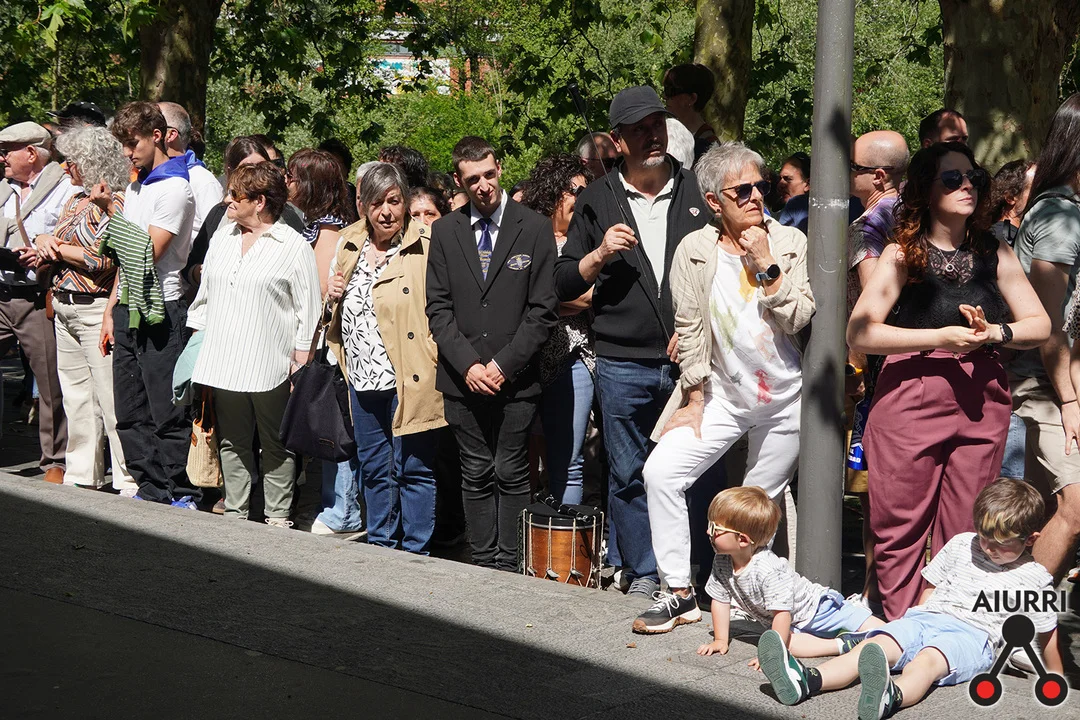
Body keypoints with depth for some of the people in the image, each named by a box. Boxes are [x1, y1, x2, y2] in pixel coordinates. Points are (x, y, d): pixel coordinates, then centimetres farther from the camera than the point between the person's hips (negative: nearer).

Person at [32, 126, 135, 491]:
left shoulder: (114, 201, -11)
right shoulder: (76, 199, 17)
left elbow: (103, 259, -21)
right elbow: (52, 243, 22)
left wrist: (57, 249, -9)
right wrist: (44, 240, -2)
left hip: (97, 310, -9)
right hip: (65, 308, 9)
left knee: (112, 399, -8)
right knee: (76, 398, 14)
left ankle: (129, 483, -4)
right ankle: (81, 477, 23)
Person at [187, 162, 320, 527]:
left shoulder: (293, 246, -6)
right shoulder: (222, 239, 13)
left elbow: (308, 309, -5)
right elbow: (204, 295, 20)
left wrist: (301, 360, -8)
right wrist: (198, 340, 15)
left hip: (269, 368, -6)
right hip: (223, 364, 6)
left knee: (275, 446, 3)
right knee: (232, 444, 11)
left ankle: (278, 517, 11)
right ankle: (235, 513, 19)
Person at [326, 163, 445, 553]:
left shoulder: (426, 246, -9)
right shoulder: (350, 243, 11)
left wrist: (432, 360, -23)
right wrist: (334, 296, 2)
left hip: (409, 379, -6)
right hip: (364, 380, 7)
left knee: (413, 469, 0)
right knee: (374, 470, 17)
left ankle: (414, 555, 10)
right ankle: (380, 547, 30)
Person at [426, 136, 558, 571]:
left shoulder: (534, 228, -1)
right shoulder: (445, 232, 7)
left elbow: (543, 309, -4)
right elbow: (438, 307, 5)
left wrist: (503, 365, -10)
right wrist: (468, 364, -7)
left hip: (515, 379, -2)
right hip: (463, 378, 2)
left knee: (511, 474, 1)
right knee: (475, 474, 7)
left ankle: (510, 566, 8)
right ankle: (482, 563, 14)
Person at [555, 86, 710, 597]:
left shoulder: (697, 191, 7)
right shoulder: (598, 201, 7)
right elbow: (563, 285, 8)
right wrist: (600, 255, -11)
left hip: (689, 359, 0)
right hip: (623, 365, 0)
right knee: (629, 475, 5)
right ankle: (643, 574, 19)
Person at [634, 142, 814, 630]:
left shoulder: (790, 243, -4)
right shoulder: (695, 251, -5)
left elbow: (799, 319, -12)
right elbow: (689, 329, -1)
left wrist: (766, 267, -19)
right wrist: (694, 401, -1)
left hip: (786, 397, -1)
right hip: (723, 394, 1)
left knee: (761, 502, 9)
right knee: (661, 472, -14)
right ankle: (679, 592, -5)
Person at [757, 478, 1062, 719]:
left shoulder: (1034, 578, 7)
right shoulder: (961, 545, 19)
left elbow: (1047, 632, 13)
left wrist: (1055, 679, 17)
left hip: (971, 634, -5)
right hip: (925, 618, 5)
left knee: (927, 660, -40)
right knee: (874, 645, -26)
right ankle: (806, 681, -52)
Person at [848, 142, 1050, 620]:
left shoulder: (994, 254, 12)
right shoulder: (903, 254, 1)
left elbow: (1040, 325, 13)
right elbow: (859, 334, -9)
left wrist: (993, 332, -8)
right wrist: (940, 338, -14)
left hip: (982, 400, 3)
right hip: (911, 398, -3)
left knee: (964, 534, 4)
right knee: (901, 529, 0)